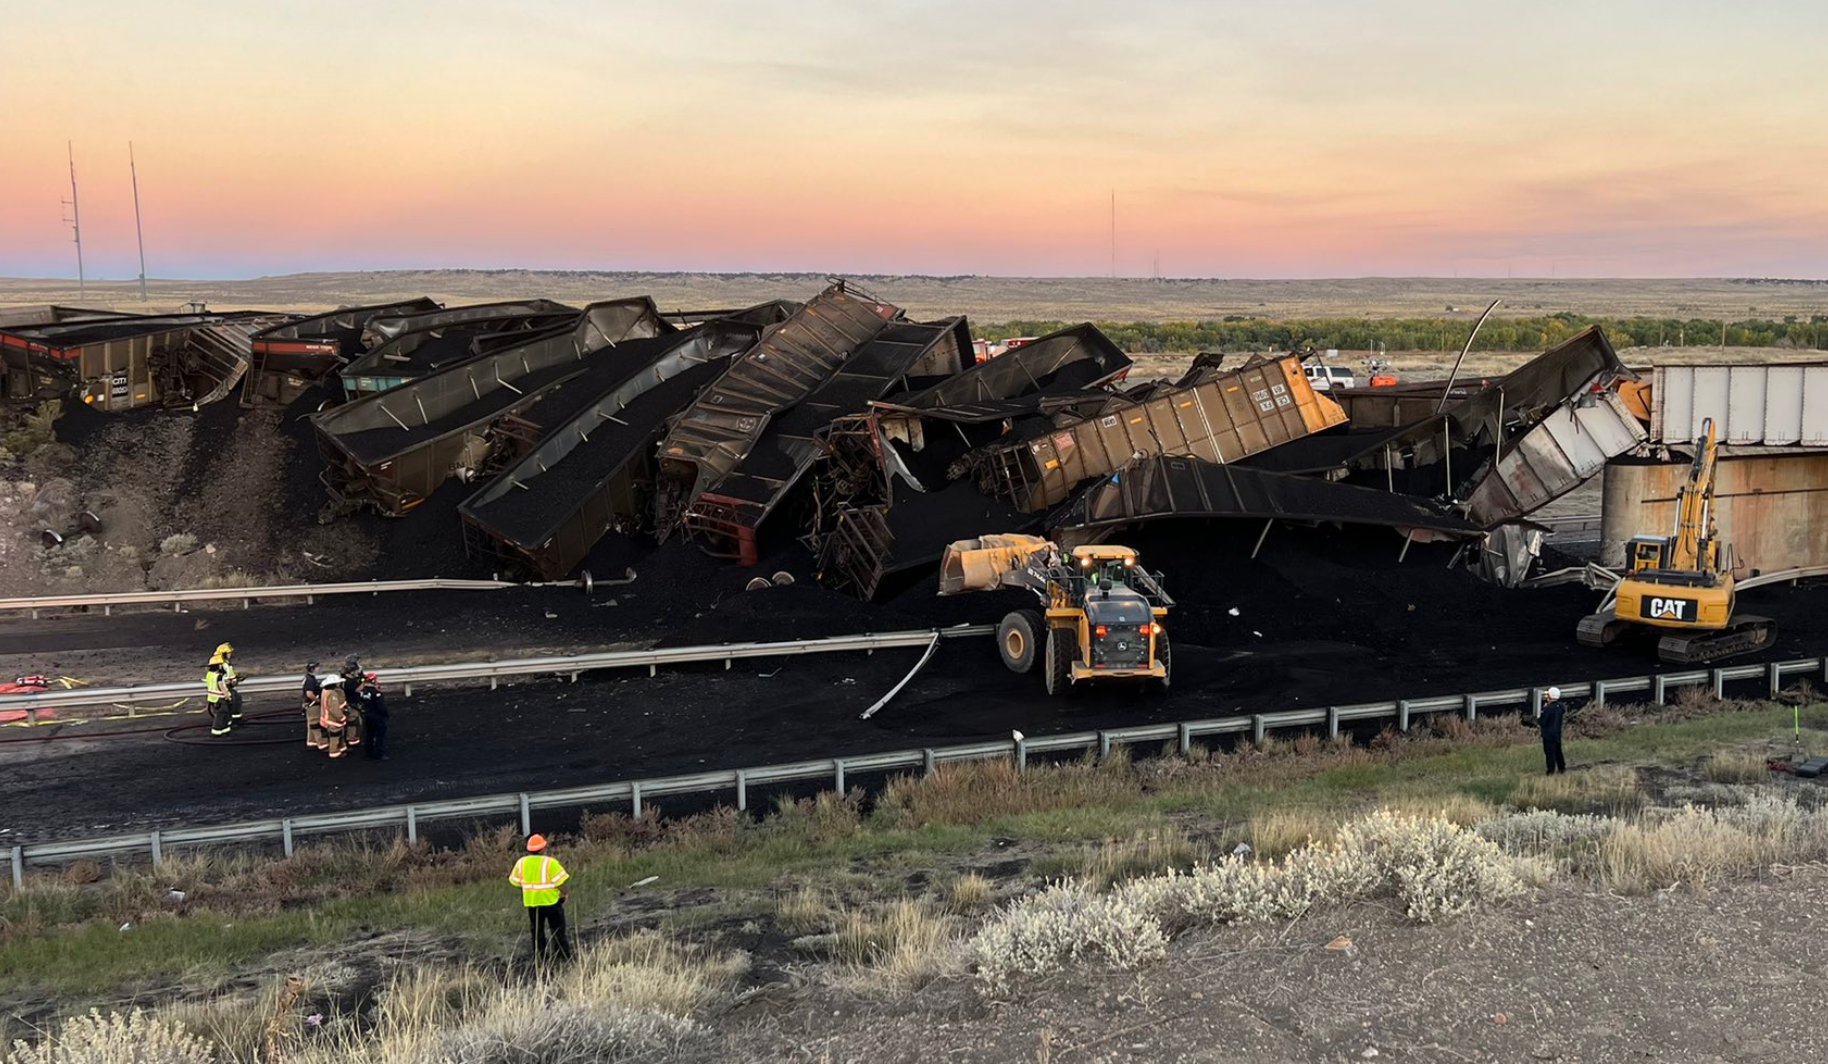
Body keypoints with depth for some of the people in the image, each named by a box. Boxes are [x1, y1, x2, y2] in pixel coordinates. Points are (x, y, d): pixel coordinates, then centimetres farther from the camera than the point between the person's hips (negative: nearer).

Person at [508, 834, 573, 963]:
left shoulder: (521, 863, 0)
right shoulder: (550, 863, -15)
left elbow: (514, 881, 8)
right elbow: (561, 881, -18)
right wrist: (565, 893, -1)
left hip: (531, 902, 4)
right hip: (551, 901, -4)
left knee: (536, 931, 15)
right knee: (558, 929, 9)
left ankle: (539, 958, 16)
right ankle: (563, 956, 10)